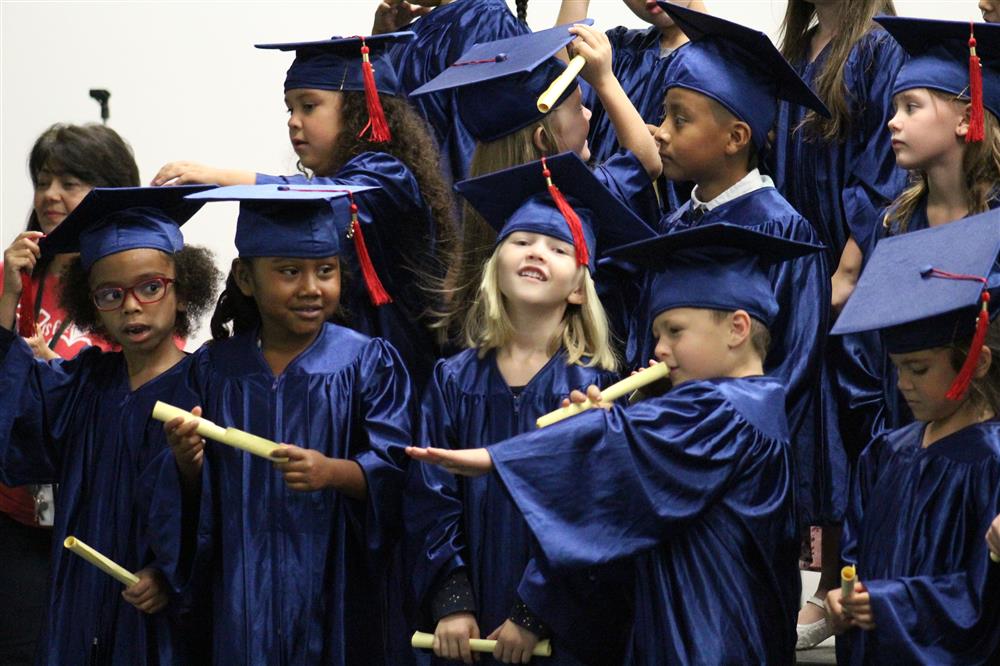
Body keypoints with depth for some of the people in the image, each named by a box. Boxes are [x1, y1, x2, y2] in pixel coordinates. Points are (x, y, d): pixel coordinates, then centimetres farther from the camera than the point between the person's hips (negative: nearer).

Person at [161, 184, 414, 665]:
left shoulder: (367, 363, -1)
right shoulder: (216, 368, 6)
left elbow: (395, 471, -9)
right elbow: (198, 496, 7)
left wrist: (332, 472, -27)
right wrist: (188, 464, -14)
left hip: (335, 594, -2)